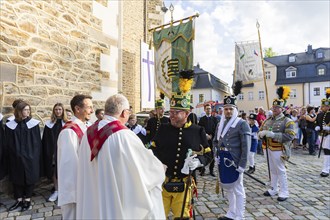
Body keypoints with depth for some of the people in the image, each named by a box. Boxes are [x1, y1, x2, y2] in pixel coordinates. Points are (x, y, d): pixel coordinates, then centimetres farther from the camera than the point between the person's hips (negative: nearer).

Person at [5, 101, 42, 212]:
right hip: (16, 158, 2)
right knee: (17, 178, 11)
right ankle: (19, 200, 24)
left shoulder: (33, 123, -5)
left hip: (31, 157, -2)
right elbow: (8, 143, 6)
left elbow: (37, 141, -4)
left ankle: (27, 200, 18)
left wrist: (34, 155, -8)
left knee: (29, 177, 5)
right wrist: (15, 154, -2)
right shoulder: (11, 125, 0)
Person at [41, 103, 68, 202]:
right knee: (54, 170, 9)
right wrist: (47, 152, -2)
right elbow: (45, 139, 5)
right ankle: (56, 190, 22)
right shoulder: (49, 123, 4)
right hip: (52, 150, 2)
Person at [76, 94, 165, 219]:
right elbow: (151, 165, -14)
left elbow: (85, 169, 10)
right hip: (119, 202, -6)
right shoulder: (125, 135, -23)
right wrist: (160, 168, 9)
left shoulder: (88, 133, -4)